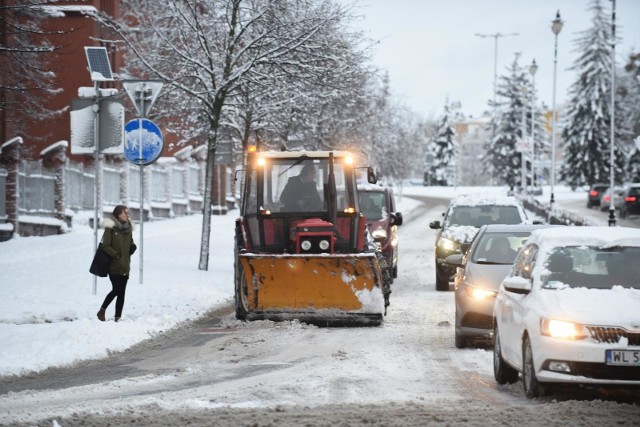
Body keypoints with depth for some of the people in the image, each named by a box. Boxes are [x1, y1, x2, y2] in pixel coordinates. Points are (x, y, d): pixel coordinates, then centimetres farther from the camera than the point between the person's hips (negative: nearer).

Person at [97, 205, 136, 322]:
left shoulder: (128, 228, 12)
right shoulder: (111, 228, -8)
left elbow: (131, 244, 24)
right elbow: (105, 246, -11)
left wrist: (132, 247, 2)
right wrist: (116, 255, -16)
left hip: (125, 266, 6)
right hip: (114, 265, -6)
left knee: (121, 293, 3)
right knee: (117, 290, -15)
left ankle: (118, 317, 6)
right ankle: (102, 311, 3)